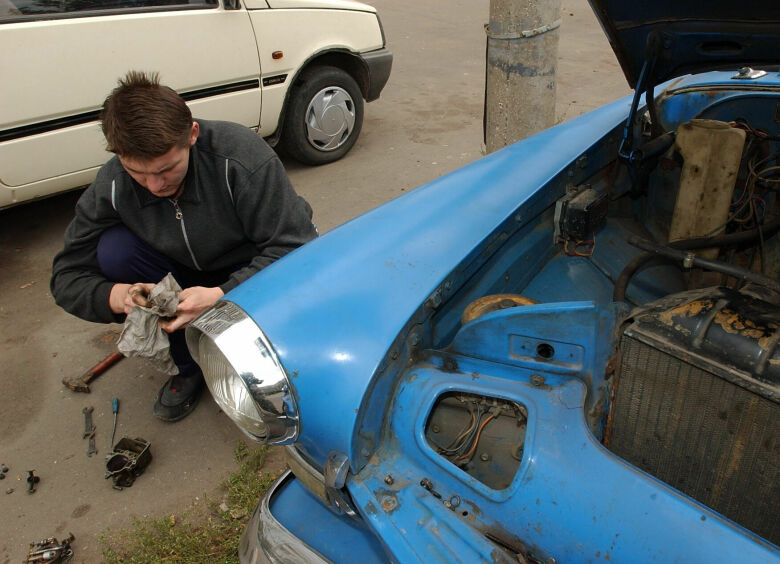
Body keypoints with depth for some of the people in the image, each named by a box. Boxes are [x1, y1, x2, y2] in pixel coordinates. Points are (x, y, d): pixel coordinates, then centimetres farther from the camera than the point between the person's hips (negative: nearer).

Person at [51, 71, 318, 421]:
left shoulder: (242, 158, -29)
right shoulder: (110, 187, -16)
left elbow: (293, 248, -29)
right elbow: (67, 276, -10)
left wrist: (222, 296, -42)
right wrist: (118, 296, -33)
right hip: (191, 276, 4)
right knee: (114, 250, -22)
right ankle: (188, 366, -5)